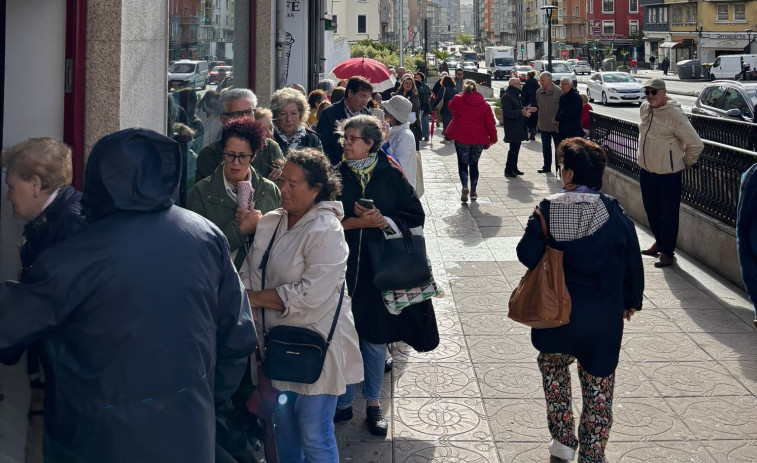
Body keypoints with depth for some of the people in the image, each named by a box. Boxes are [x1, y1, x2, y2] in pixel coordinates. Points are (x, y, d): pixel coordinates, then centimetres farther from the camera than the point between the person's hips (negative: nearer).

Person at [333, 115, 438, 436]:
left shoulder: (390, 175, 1)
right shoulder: (336, 177, 1)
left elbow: (415, 215, 1)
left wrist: (384, 221, -14)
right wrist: (357, 222, -16)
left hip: (380, 268, 0)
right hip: (343, 268, 0)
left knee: (376, 337, 7)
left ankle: (373, 402, 23)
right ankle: (343, 403, 20)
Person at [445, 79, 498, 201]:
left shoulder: (457, 100, -8)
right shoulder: (484, 105, -3)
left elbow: (451, 106, 16)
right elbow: (490, 122, -3)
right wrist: (493, 138, 5)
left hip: (461, 139, -2)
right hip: (479, 140, 2)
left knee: (463, 164, 8)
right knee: (474, 164, 16)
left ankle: (465, 187, -16)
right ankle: (473, 192, 17)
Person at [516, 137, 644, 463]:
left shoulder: (549, 210, -12)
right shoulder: (614, 213, -9)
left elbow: (527, 255, -12)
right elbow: (633, 262, 0)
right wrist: (631, 301, 15)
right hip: (604, 316, 0)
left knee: (553, 367, 26)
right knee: (598, 386, 12)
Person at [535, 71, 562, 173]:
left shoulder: (558, 91, -12)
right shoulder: (539, 92, 4)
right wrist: (537, 122, 10)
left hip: (556, 125, -5)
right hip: (544, 125, 5)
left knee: (558, 147, 5)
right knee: (545, 147, 13)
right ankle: (547, 166, 24)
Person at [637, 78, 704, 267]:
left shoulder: (674, 115, -19)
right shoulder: (644, 108, 3)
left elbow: (696, 145, -16)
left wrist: (685, 163, -3)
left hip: (668, 175, -7)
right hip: (646, 172, 7)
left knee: (668, 214, 3)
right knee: (651, 210, 20)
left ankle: (667, 252, 14)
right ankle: (659, 242, 39)